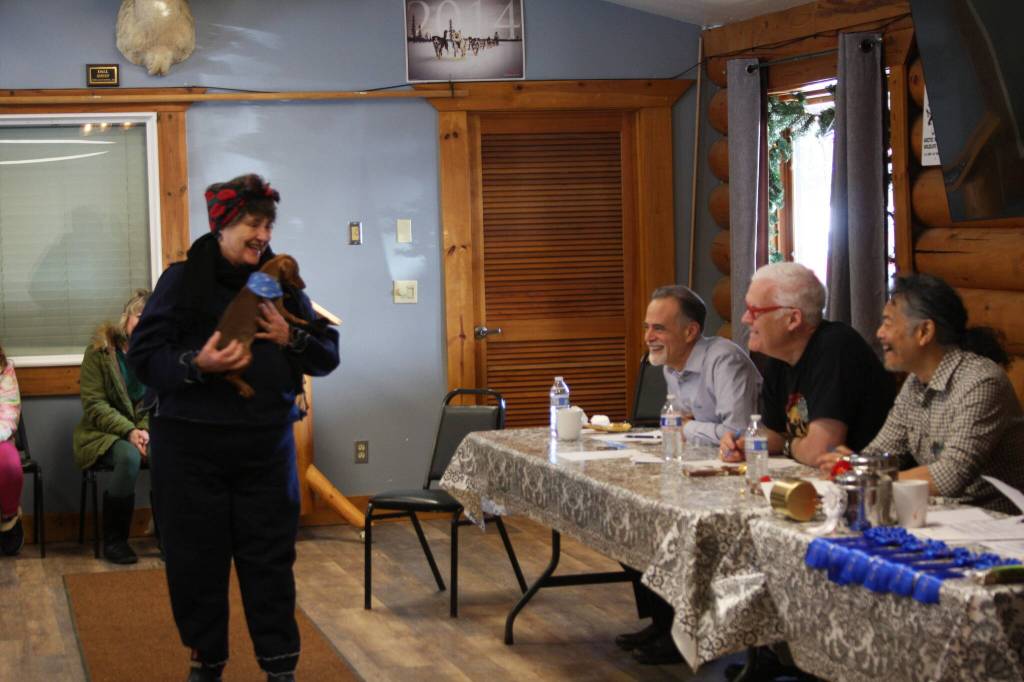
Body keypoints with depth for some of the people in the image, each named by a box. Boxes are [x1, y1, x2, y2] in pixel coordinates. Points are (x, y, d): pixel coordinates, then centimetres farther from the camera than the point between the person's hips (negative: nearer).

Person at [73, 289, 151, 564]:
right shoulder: (100, 350, -4)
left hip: (143, 430, 3)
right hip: (102, 433, -3)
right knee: (129, 456, -37)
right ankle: (113, 540, -22)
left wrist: (146, 430, -16)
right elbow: (93, 404, -8)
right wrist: (129, 431, -19)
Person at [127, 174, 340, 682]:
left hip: (266, 444, 2)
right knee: (197, 559, 6)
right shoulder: (183, 280, -4)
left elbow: (328, 354, 9)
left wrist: (291, 339, -11)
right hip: (191, 444, -2)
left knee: (270, 559, 4)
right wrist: (197, 364, -25)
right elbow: (143, 355, -9)